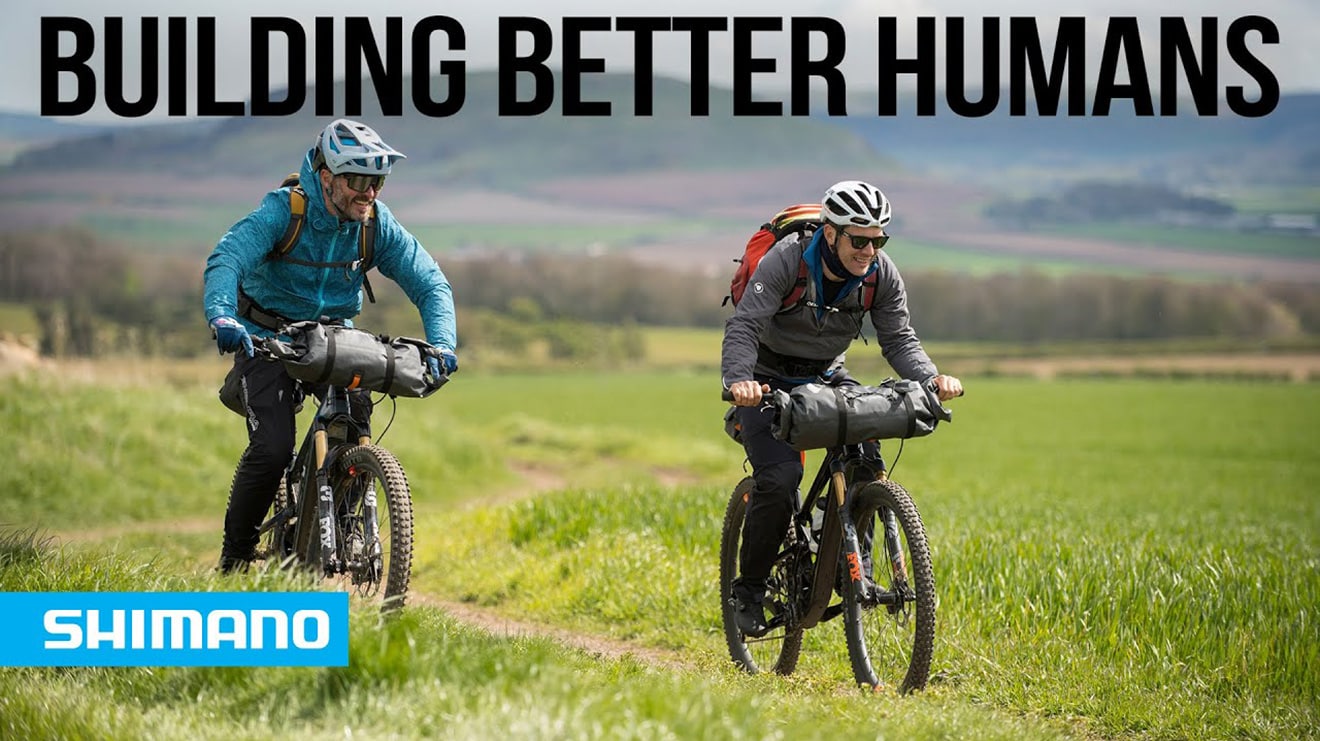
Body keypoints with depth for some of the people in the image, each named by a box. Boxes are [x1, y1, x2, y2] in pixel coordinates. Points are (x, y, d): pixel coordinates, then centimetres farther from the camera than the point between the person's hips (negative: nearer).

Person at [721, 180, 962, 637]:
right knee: (779, 478, -22)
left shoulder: (882, 276, -14)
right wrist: (738, 380, -52)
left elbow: (899, 339, -12)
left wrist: (930, 377, -32)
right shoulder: (785, 261, -27)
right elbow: (743, 326, -34)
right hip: (767, 382, -4)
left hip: (826, 377, 4)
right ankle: (749, 589, -5)